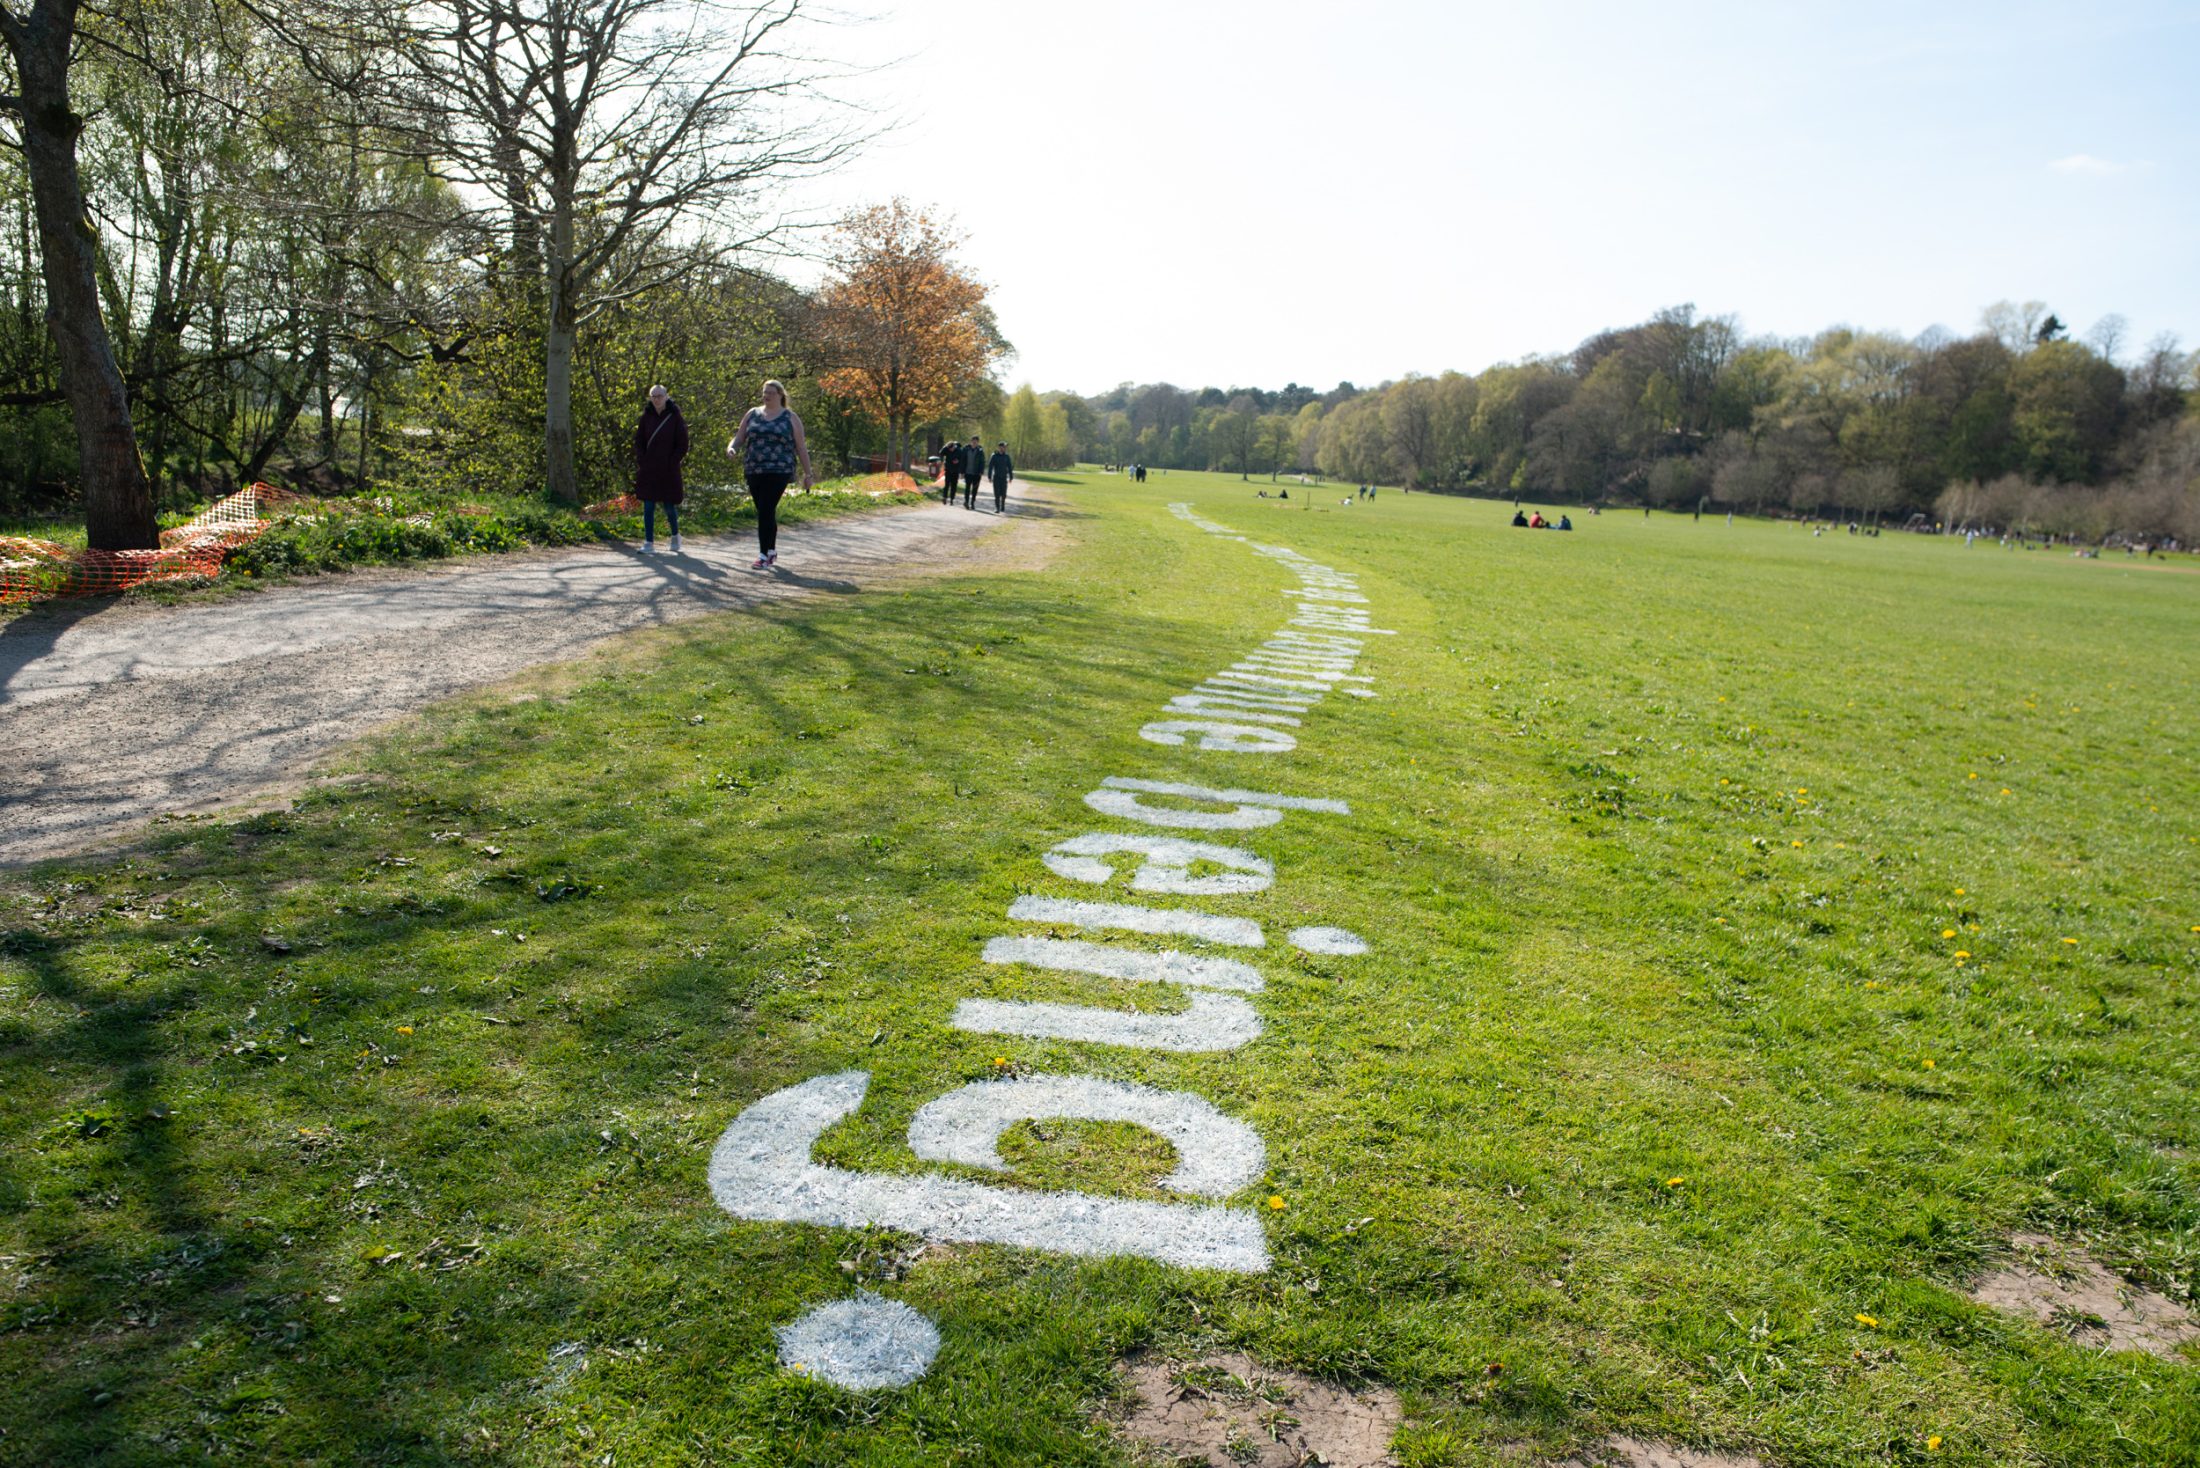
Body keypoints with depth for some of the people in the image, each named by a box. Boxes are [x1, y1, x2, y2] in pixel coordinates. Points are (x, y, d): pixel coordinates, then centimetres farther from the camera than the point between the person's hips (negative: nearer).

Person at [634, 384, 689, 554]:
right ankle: (649, 543, 2)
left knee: (669, 506, 5)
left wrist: (671, 463, -8)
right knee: (648, 506, -1)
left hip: (668, 471, -2)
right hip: (648, 470, 3)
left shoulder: (675, 417, -4)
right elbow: (639, 441, 10)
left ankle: (675, 535, 31)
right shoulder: (647, 416, 4)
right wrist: (641, 462, -1)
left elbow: (682, 446, -3)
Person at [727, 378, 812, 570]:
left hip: (778, 472, -4)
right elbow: (739, 438, 14)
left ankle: (764, 556, -14)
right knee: (766, 512, 11)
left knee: (766, 511, -14)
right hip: (754, 472, 4)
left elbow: (801, 447, 6)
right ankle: (772, 552, 26)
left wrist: (807, 473, 4)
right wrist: (731, 448, -9)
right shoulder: (752, 414, 13)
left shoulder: (790, 418, 4)